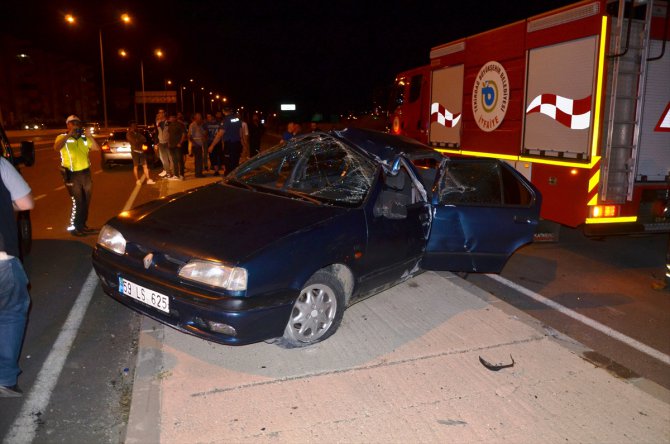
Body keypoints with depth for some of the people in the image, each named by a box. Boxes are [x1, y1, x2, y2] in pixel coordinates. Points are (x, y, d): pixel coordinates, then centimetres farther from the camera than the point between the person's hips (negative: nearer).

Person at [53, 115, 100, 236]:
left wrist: (90, 136, -16)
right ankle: (73, 227, 9)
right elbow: (56, 148, -25)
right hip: (72, 175, -5)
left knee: (86, 201, 13)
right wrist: (69, 135, -26)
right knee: (77, 202, -5)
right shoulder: (62, 137, -5)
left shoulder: (84, 138, 7)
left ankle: (82, 226, 27)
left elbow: (96, 148, -2)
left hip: (86, 173, 5)